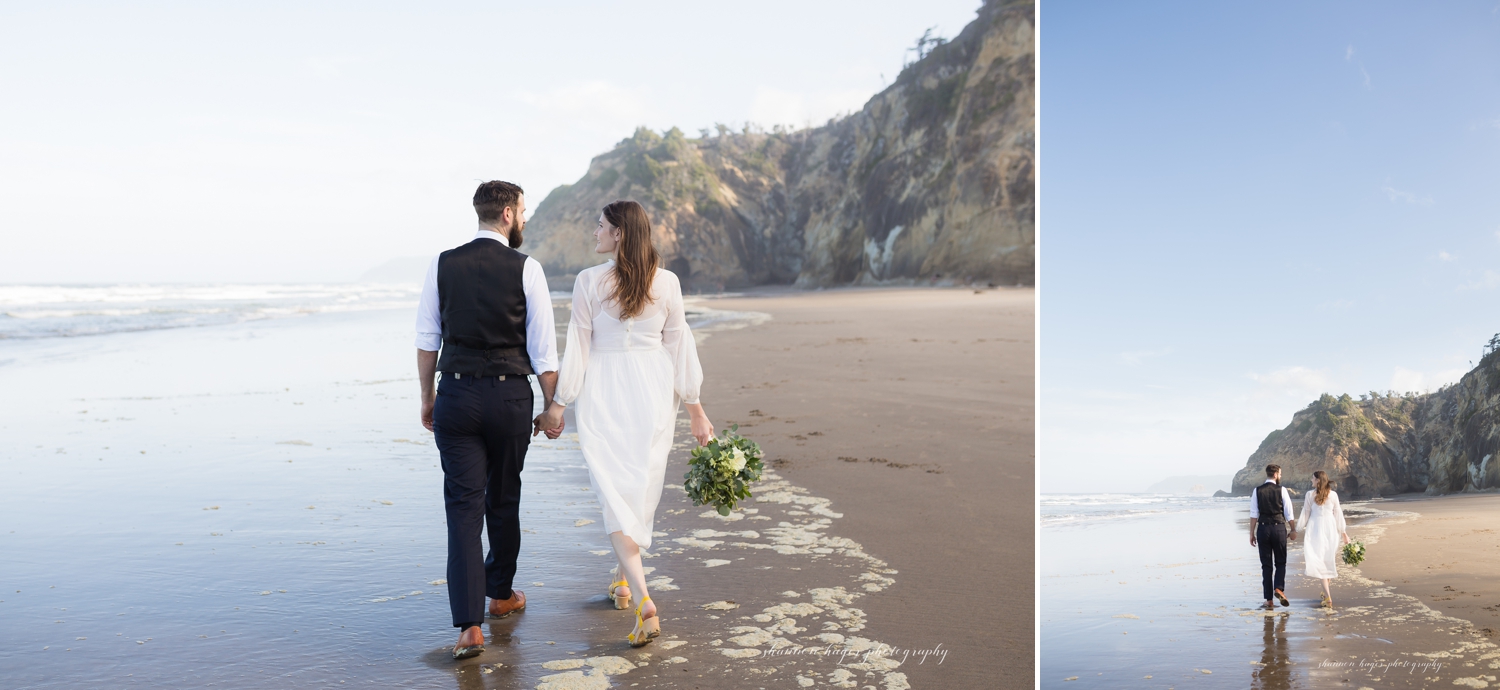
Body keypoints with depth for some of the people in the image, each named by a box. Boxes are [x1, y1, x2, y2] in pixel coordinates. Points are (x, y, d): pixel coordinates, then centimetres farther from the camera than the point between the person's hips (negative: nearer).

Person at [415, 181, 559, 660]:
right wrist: (552, 407, 5)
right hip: (510, 396, -1)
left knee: (463, 505, 0)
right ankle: (500, 595, 35)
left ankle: (469, 624, -7)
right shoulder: (525, 269, -5)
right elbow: (543, 349, -5)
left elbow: (427, 340, 5)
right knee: (503, 500, 17)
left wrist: (427, 398, 16)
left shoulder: (442, 265, 2)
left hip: (456, 395, 1)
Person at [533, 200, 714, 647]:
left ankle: (644, 601, -16)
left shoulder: (589, 281, -8)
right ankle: (624, 580, 33)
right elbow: (680, 346, 4)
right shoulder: (667, 282, 0)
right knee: (642, 487, 17)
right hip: (653, 391, 3)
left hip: (602, 392, -3)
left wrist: (558, 404, 2)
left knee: (613, 490, -2)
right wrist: (694, 408, 11)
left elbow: (578, 348, -6)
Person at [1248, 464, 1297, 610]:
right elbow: (1289, 513, -2)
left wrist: (1252, 533, 3)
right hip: (1279, 528, -1)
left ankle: (1269, 601, 6)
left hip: (1263, 528, 1)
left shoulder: (1257, 491, 1)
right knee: (1280, 562, 14)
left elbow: (1254, 514, -1)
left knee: (1266, 565, 6)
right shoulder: (1281, 490, -3)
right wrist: (1293, 530, 10)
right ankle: (1279, 588, -10)